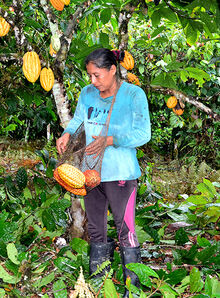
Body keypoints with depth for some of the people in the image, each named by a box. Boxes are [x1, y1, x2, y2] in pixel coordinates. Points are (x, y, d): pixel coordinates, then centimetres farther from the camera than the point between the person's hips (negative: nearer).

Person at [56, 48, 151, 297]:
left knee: (125, 232, -4)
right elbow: (78, 119, 18)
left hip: (120, 174, -6)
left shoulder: (134, 95, -11)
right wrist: (67, 134, -5)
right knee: (95, 229, 16)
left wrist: (109, 141, -26)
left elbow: (143, 134, -14)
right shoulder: (87, 93, 4)